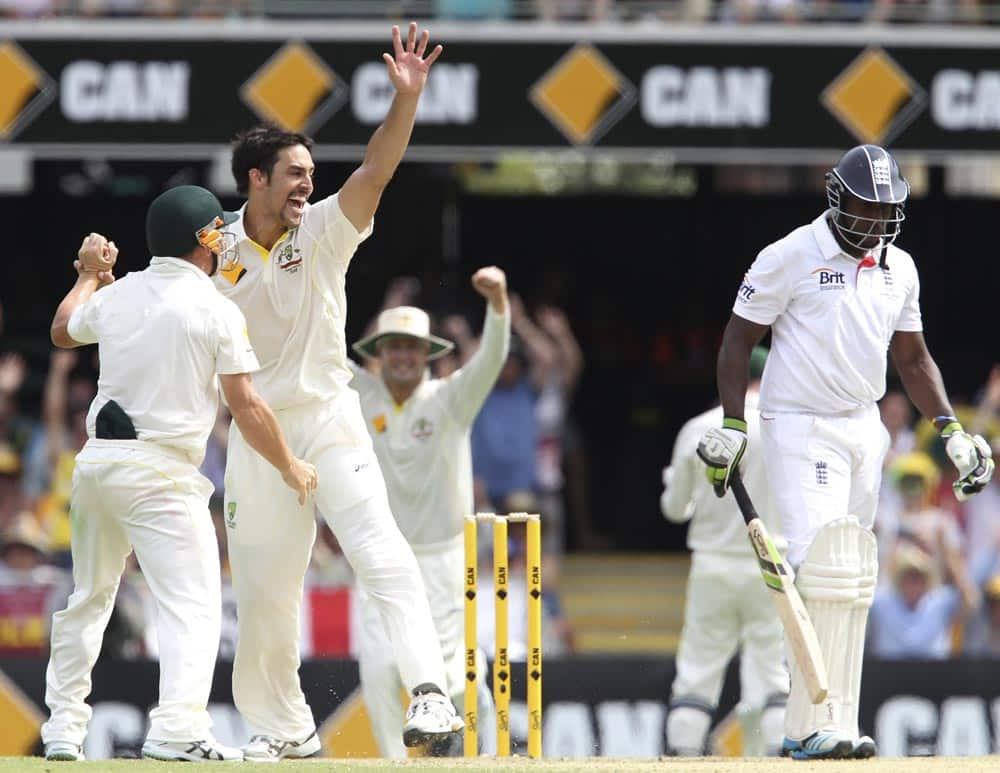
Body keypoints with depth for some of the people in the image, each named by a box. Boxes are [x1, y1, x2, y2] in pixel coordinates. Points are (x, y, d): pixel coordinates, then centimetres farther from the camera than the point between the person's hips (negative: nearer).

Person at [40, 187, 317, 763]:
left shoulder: (116, 295, 10)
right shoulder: (217, 311, -7)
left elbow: (63, 332, 32)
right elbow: (246, 405, -10)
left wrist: (90, 274, 47)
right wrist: (290, 467, 3)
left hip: (96, 461, 6)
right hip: (160, 472, -6)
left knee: (89, 599, 21)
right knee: (193, 601, -11)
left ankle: (63, 727, 23)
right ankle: (178, 727, -29)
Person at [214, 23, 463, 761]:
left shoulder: (323, 231, -1)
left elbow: (375, 171, -15)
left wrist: (407, 99, -30)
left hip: (328, 420, -2)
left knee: (381, 552, -21)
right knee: (261, 585, 7)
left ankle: (430, 694, -31)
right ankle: (285, 727, 24)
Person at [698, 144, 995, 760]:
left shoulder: (899, 268, 10)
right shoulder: (791, 257, -8)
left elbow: (912, 356, 19)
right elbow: (740, 338, -4)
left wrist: (950, 430, 9)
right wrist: (732, 425, -11)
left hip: (865, 428, 7)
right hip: (801, 429, -7)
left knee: (855, 583, 5)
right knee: (826, 570, -18)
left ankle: (837, 725, 8)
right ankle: (812, 727, -20)